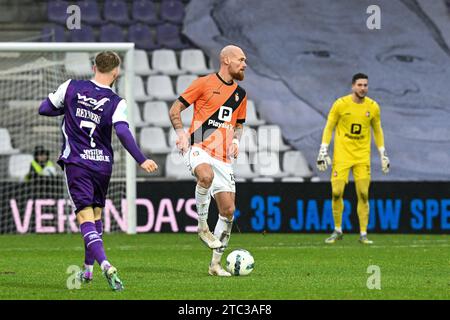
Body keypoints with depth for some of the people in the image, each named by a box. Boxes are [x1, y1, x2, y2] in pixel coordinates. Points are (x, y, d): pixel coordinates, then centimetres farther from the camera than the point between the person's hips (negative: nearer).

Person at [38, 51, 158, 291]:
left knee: (85, 216, -9)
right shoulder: (116, 102, -6)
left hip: (76, 162, -1)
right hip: (103, 164, 1)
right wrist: (141, 160, -17)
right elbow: (122, 131, -20)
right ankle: (88, 269, 27)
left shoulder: (71, 87, -2)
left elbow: (44, 108, 7)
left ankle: (105, 265, -30)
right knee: (96, 213, 21)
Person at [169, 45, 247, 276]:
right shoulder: (204, 83, -1)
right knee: (206, 175, -40)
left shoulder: (240, 94, 17)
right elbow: (175, 110, 3)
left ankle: (216, 263, 11)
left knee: (228, 210, -2)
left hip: (222, 156, 6)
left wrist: (236, 140, 9)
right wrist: (181, 133, -13)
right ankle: (203, 227, -22)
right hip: (199, 147, -6)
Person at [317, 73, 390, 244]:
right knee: (337, 193, -6)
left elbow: (377, 131, 15)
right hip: (341, 155, -2)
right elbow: (329, 128, 2)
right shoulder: (341, 104, -5)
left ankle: (363, 235, 3)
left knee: (363, 195, -3)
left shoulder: (373, 107, 3)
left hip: (362, 156, 2)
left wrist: (383, 155, 12)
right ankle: (337, 231, 12)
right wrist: (323, 152, -5)